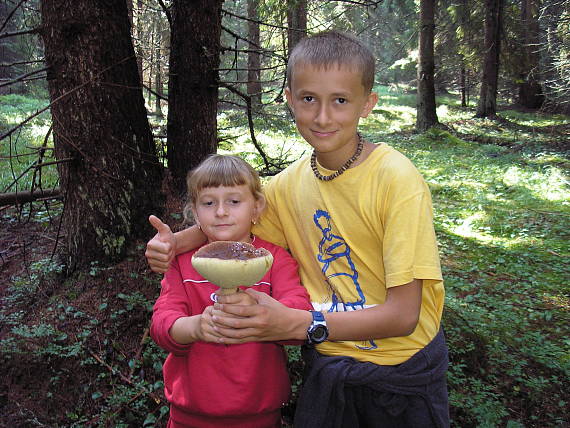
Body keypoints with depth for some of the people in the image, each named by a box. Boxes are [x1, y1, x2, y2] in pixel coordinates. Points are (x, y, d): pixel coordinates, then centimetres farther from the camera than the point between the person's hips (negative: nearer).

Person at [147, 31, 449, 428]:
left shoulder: (397, 180, -23)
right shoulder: (289, 184, -7)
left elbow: (403, 315, -25)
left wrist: (295, 323, -36)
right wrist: (177, 242, -10)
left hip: (401, 369, -3)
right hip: (327, 364, 4)